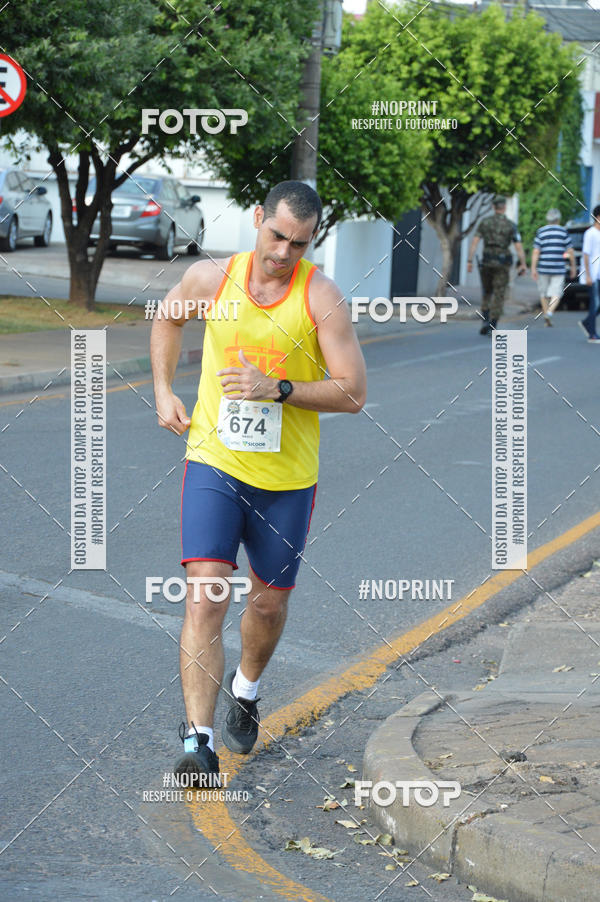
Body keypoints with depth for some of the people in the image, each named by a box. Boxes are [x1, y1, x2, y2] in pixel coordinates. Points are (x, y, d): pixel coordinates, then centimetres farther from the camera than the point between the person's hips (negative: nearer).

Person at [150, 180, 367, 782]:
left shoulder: (321, 297, -11)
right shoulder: (211, 278, -4)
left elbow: (353, 394, -12)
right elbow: (168, 317, 19)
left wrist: (277, 388, -23)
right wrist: (162, 391, 10)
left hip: (286, 476, 0)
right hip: (214, 461, 0)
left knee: (269, 602, 14)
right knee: (205, 594, -15)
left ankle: (245, 689, 45)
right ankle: (199, 739, -17)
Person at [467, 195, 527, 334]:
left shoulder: (485, 222, 2)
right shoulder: (511, 225, -2)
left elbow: (474, 242, -4)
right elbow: (518, 247, -7)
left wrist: (469, 261, -4)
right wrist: (523, 264, 2)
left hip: (486, 261, 2)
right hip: (502, 263, -2)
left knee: (487, 293, 17)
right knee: (499, 296, 1)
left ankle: (486, 321, 2)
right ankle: (492, 326, -7)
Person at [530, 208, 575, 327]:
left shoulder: (540, 232, 1)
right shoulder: (563, 231, 0)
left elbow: (535, 252, -6)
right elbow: (570, 251, 1)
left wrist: (533, 268, -7)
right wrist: (573, 266, 12)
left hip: (543, 268, 1)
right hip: (558, 270, -1)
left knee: (544, 293, 16)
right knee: (556, 294, -2)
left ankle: (546, 315, 22)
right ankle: (549, 314, -24)